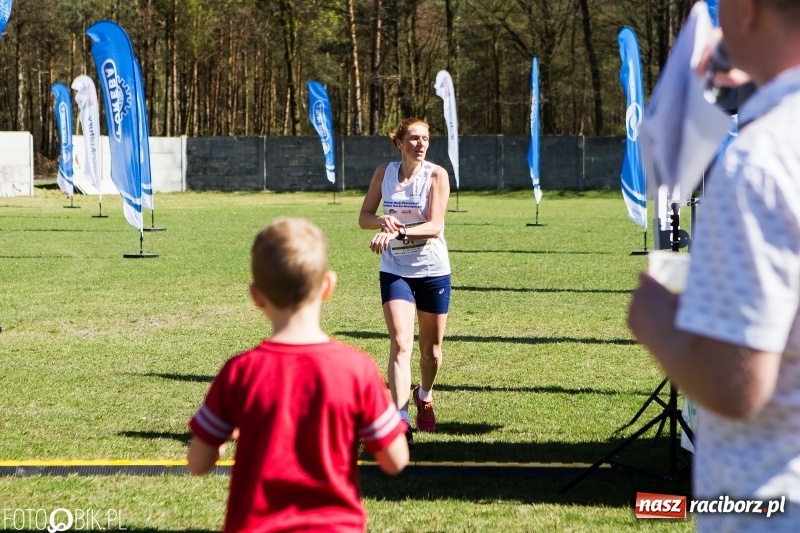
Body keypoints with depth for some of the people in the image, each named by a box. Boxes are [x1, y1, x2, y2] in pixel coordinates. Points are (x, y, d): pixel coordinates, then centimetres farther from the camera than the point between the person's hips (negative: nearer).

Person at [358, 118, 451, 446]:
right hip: (395, 271, 1)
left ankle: (424, 396, 42)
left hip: (433, 271, -1)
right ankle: (401, 420, -22)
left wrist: (398, 232, -34)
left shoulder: (436, 175, -9)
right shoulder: (384, 173, 0)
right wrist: (383, 220, -18)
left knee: (431, 349, 12)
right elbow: (364, 218, 5)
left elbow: (435, 226, -19)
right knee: (400, 343, -16)